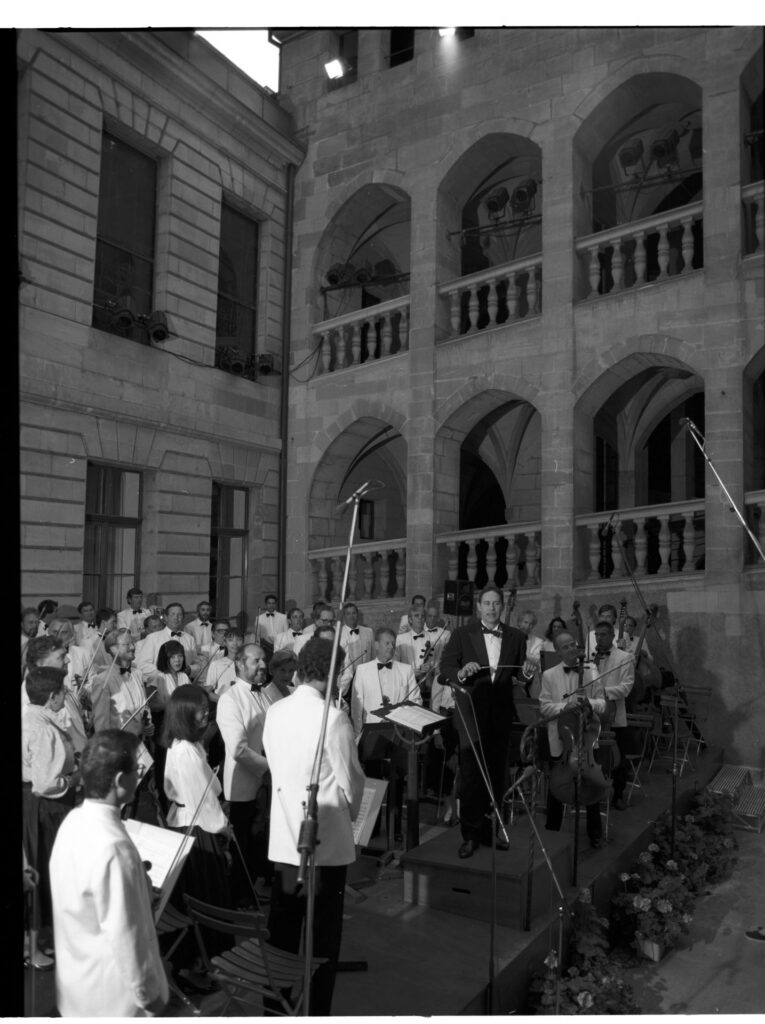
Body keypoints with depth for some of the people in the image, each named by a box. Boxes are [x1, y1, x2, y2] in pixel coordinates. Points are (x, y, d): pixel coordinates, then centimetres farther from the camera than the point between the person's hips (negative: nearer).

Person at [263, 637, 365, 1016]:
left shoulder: (274, 712, 0)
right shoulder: (332, 717, -18)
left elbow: (276, 765, 8)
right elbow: (351, 779, -11)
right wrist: (351, 811, 9)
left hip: (283, 837, 6)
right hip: (327, 840, -6)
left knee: (282, 929, 18)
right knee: (323, 935, 8)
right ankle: (316, 1010, 17)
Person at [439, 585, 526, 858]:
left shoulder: (516, 637, 8)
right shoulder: (462, 634, 1)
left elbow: (520, 674, 12)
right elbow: (445, 666, -5)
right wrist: (461, 672, -23)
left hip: (501, 715, 3)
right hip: (471, 712, -2)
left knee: (496, 774, 11)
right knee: (471, 775, -2)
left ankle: (492, 828, 24)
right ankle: (470, 835, 7)